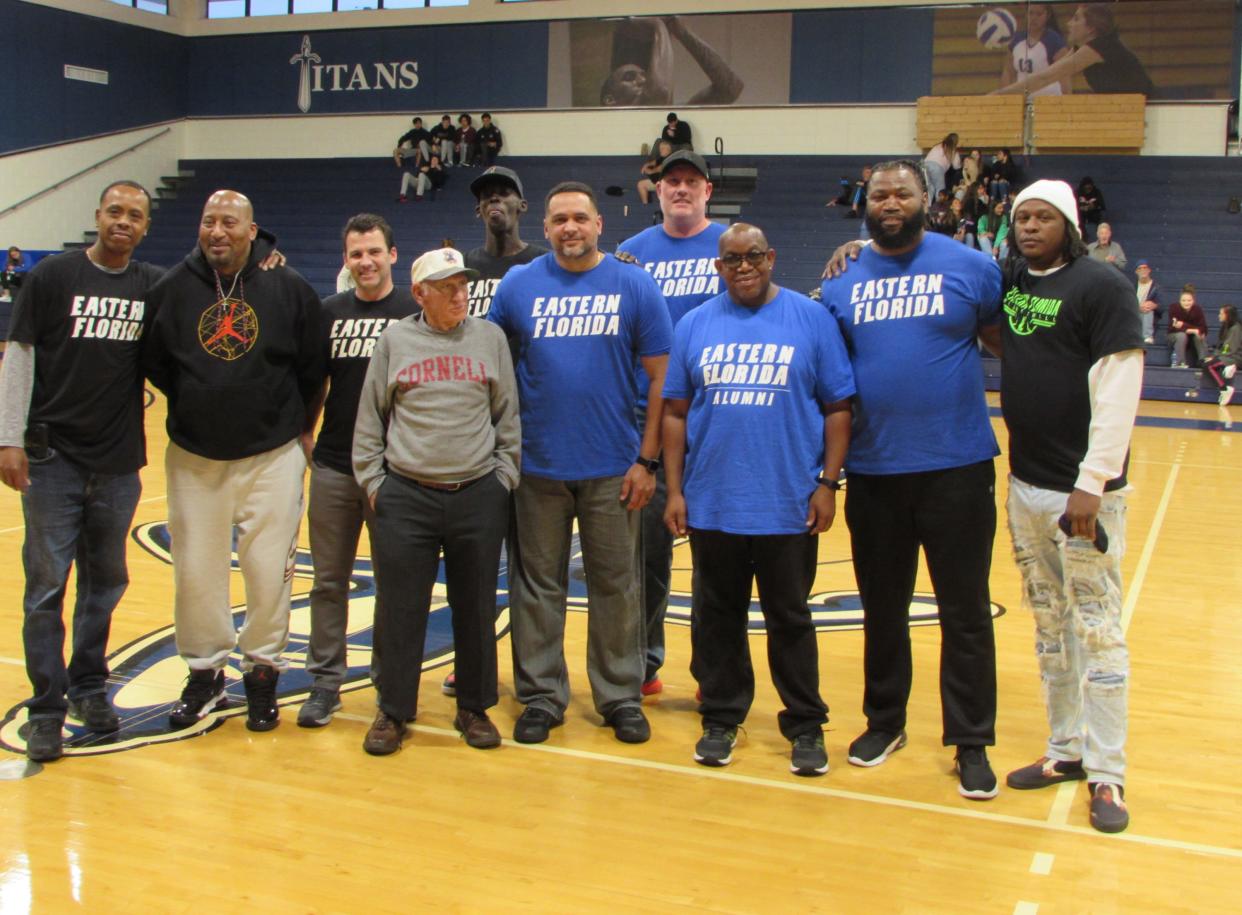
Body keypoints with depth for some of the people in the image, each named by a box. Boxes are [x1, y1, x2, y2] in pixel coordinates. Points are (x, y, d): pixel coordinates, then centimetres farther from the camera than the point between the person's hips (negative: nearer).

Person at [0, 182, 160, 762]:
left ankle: (88, 687, 28)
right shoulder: (53, 276, -3)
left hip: (119, 462, 3)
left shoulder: (154, 286, 5)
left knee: (106, 582, 13)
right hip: (53, 457, -3)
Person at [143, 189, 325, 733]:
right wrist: (197, 406, 11)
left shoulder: (290, 289, -4)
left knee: (269, 570, 3)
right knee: (196, 571, 7)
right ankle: (204, 673, 25)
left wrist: (299, 427, 9)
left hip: (272, 458, -1)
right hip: (193, 458, 2)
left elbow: (312, 369, 5)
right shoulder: (172, 288, -1)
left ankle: (263, 672, 21)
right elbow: (154, 362, 11)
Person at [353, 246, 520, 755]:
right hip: (405, 498, 0)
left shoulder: (490, 337, 7)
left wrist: (504, 476, 3)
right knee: (400, 610, 4)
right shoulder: (395, 340, 5)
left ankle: (474, 709, 23)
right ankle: (393, 712, 18)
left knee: (476, 609, 9)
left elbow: (508, 417, 9)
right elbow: (369, 420, 8)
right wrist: (373, 481, 3)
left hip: (479, 497, 1)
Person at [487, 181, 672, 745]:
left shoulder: (635, 286, -1)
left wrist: (647, 459, -5)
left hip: (613, 468, -1)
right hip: (538, 466, 1)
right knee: (539, 584, 9)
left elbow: (660, 377, -1)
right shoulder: (519, 286, 3)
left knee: (616, 586, 8)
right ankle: (541, 696, 22)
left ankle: (621, 697, 22)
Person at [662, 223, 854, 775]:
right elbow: (676, 413, 7)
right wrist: (675, 490, 2)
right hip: (712, 503, 2)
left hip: (789, 505, -2)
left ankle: (805, 725, 21)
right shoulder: (695, 325, 6)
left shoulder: (811, 319, 0)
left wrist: (827, 483, -6)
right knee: (718, 616, 12)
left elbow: (838, 408, 0)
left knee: (790, 618, 8)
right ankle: (721, 718, 27)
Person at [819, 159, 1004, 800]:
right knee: (882, 609, 15)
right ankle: (884, 722, 32)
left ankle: (972, 743, 16)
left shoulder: (969, 267, 0)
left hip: (957, 466, -2)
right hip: (873, 471, 3)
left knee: (965, 612, 4)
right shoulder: (842, 280, 7)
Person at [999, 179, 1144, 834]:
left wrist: (1091, 484, -20)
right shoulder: (1007, 281, 9)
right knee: (1049, 626, 14)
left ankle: (1106, 774, 7)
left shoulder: (1102, 286, -9)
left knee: (1097, 630, -2)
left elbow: (1118, 391, -15)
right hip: (1024, 484, 6)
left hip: (1081, 489, -6)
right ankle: (1065, 750, 25)